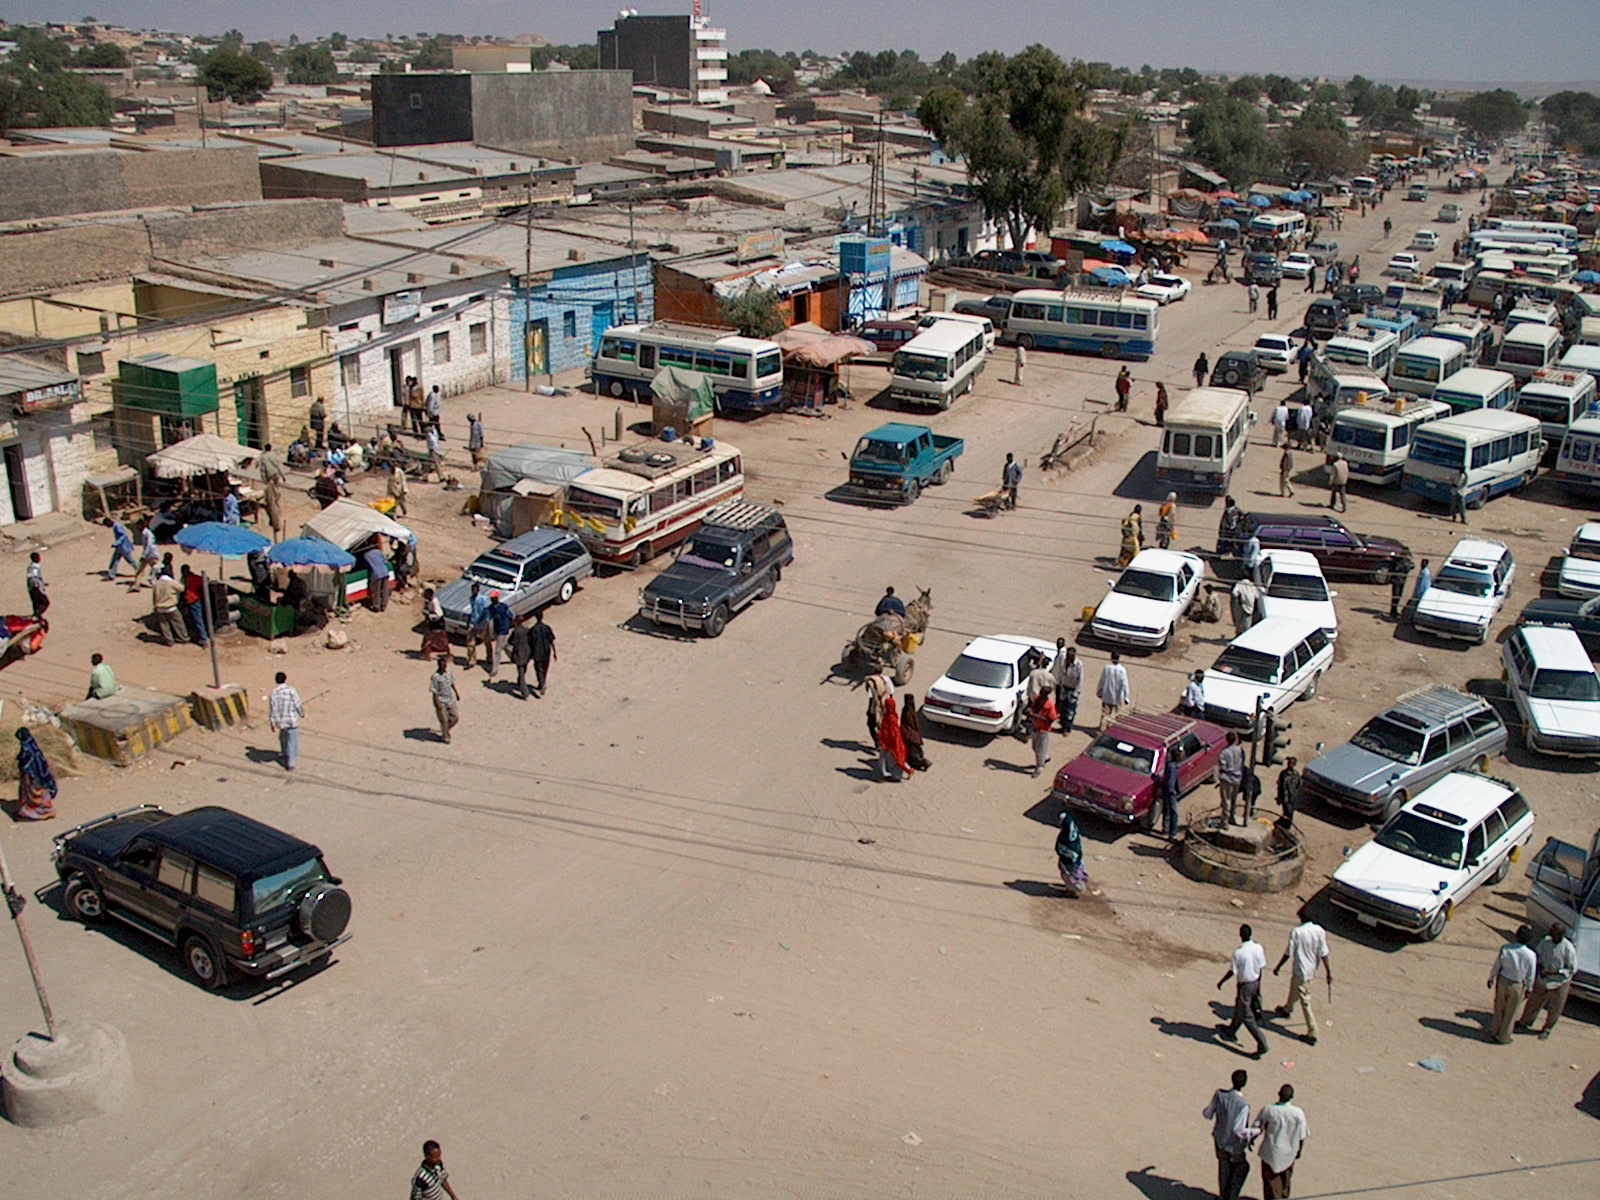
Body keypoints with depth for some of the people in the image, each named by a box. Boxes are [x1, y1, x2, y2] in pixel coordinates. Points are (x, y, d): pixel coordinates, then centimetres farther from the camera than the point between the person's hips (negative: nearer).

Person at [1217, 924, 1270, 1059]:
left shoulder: (1238, 953, -25)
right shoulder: (1258, 948, -10)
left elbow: (1232, 972, -16)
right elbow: (1262, 967, 0)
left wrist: (1221, 982, 2)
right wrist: (1258, 984, 15)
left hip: (1244, 985, -7)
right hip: (1255, 982, 7)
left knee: (1247, 1017, 3)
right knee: (1239, 1009, 26)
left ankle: (1262, 1045, -1)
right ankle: (1231, 1031, 47)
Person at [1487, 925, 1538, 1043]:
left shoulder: (1505, 948, -17)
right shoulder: (1530, 955, -22)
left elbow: (1496, 966, -5)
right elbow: (1530, 975, -10)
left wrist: (1491, 978, 11)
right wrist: (1528, 988, 8)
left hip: (1502, 981, 2)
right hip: (1517, 986, -2)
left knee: (1499, 1008, 22)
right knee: (1511, 1013, 16)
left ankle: (1494, 1031, 36)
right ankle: (1504, 1037, 29)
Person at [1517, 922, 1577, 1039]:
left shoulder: (1569, 949, -28)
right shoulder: (1546, 940, -15)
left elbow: (1573, 969, -19)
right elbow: (1537, 953, 3)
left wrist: (1551, 972, -24)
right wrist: (1540, 966, -15)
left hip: (1559, 982, -3)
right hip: (1543, 980, 3)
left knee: (1554, 1009, 17)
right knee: (1534, 1001, 19)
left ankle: (1547, 1029, 41)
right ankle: (1524, 1022, 42)